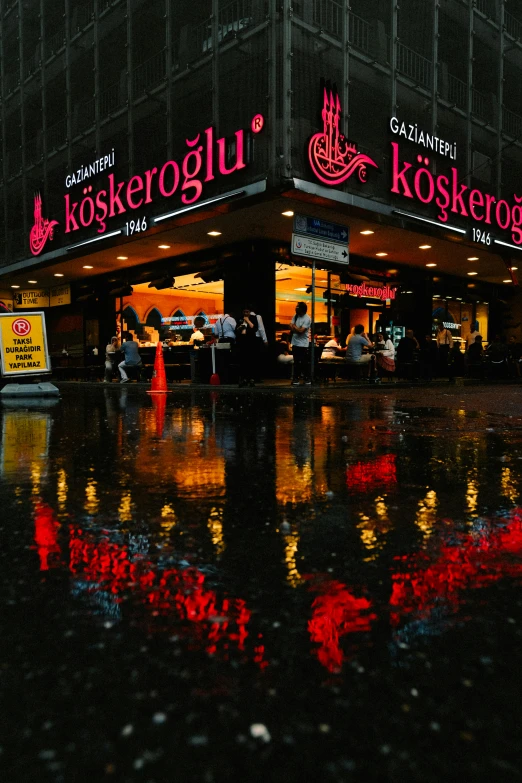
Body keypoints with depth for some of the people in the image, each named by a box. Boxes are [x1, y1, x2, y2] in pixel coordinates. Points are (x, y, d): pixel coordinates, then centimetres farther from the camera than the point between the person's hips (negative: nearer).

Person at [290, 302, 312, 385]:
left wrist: (294, 326, -4)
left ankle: (307, 379, 8)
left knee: (305, 362, -1)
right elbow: (291, 328, 2)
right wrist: (298, 329, -16)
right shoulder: (295, 316, 7)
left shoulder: (307, 319, -14)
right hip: (295, 343, 6)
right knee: (296, 362, 10)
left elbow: (301, 331, -19)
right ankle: (296, 378, 15)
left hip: (303, 344, -6)